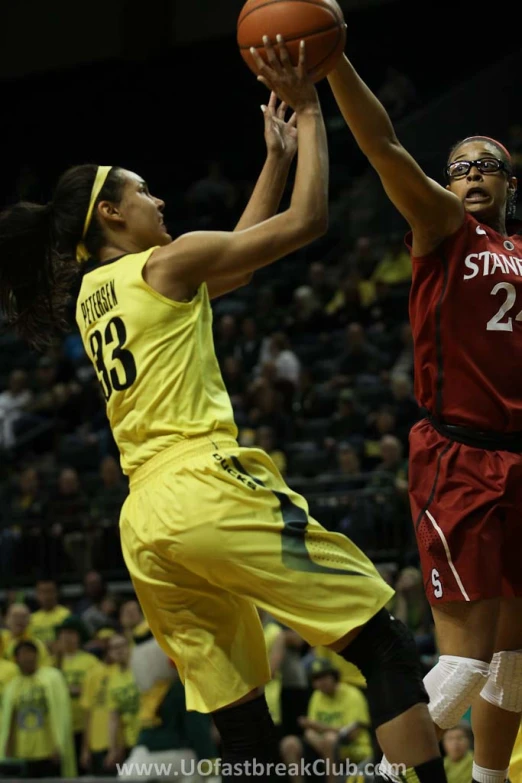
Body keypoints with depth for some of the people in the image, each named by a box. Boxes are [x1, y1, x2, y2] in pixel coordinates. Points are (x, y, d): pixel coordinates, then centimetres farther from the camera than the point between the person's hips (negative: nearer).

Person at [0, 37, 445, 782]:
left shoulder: (92, 295, 23)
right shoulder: (168, 262, 1)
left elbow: (237, 254, 33)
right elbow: (307, 220, 1)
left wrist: (276, 156, 33)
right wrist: (309, 112, 10)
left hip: (144, 524, 8)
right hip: (210, 489, -8)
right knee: (388, 651, -4)